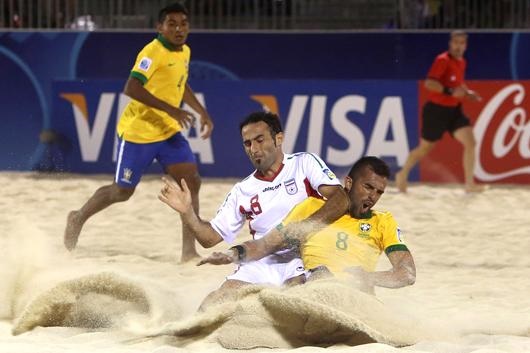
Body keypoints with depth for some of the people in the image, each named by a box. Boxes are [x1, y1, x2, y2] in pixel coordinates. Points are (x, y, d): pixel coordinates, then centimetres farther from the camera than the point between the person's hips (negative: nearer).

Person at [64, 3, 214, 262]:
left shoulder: (184, 52, 8)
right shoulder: (153, 52, -20)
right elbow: (131, 88, -31)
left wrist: (202, 113, 19)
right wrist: (170, 109, -35)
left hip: (169, 132, 7)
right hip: (138, 132, -7)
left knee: (191, 181, -10)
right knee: (123, 191, 6)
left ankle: (189, 251, -9)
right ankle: (79, 218, 34)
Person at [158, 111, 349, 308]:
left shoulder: (304, 164, 8)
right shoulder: (242, 191, 20)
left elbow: (341, 201, -7)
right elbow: (210, 238, 20)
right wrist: (187, 212, 1)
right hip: (263, 263, 4)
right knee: (210, 309, -20)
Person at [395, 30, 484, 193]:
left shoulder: (462, 62, 9)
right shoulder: (442, 60, -17)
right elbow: (429, 83, -26)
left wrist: (467, 92, 7)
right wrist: (450, 91, -32)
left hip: (454, 110, 6)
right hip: (436, 110, -6)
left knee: (470, 142, -11)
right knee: (424, 148, 7)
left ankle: (469, 184, -10)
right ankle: (403, 175, 31)